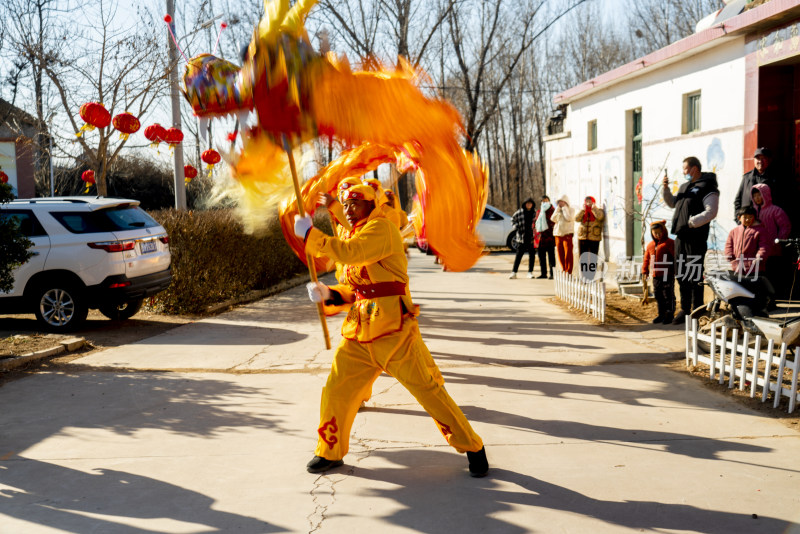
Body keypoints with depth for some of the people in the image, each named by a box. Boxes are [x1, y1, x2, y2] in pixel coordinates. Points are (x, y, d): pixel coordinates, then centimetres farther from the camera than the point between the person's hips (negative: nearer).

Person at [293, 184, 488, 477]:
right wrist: (328, 293, 0)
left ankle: (472, 448, 10)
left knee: (427, 389, -3)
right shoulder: (355, 235, 19)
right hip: (359, 330, 8)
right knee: (336, 390, 7)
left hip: (393, 328, -8)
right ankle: (330, 452, 26)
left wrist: (309, 233, -19)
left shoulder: (381, 227, -9)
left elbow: (348, 252, -27)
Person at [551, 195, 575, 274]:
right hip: (558, 233, 5)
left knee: (568, 254, -7)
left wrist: (564, 208, -7)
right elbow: (553, 219, 2)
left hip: (567, 233, -5)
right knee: (560, 254, 5)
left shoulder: (570, 210, 3)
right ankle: (563, 271, 13)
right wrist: (558, 208, 0)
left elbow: (569, 218, -15)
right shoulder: (557, 210, 17)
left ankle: (568, 272, -6)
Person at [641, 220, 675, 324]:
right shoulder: (650, 245, 13)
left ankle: (669, 315, 7)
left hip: (668, 275, -6)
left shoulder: (670, 243, -6)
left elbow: (676, 257, -10)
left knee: (668, 295, -1)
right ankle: (661, 314, 22)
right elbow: (646, 259, 19)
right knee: (658, 295, 11)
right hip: (656, 275, 6)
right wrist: (645, 271, 14)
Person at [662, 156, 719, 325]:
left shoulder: (707, 187, -8)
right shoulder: (684, 187, 19)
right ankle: (685, 309, 23)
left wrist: (691, 222, -25)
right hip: (680, 237, 8)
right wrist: (666, 189, 16)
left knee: (695, 276, -4)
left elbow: (711, 212, -18)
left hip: (695, 238, -8)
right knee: (681, 275, 13)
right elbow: (672, 203, 33)